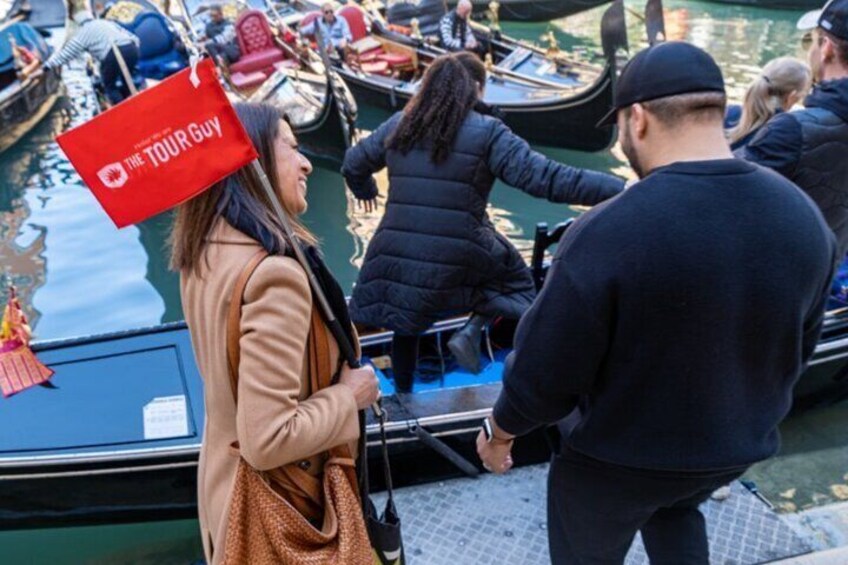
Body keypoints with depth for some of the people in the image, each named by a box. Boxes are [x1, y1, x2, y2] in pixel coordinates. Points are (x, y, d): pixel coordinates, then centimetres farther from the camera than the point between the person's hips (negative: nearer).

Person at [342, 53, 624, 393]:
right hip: (457, 258, -4)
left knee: (406, 323, 26)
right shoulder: (487, 133, -6)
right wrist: (620, 188, -14)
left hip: (396, 256, 4)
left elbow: (353, 165, 20)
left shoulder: (398, 125, 8)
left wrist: (365, 191, 43)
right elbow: (546, 178, -15)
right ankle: (470, 333, 3)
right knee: (515, 278, 23)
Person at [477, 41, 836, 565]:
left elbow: (545, 369, -23)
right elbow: (801, 347, 3)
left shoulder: (607, 233, -31)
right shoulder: (804, 216, -12)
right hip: (740, 444, 5)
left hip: (617, 456, -5)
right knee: (675, 511, 37)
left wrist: (499, 431, -3)